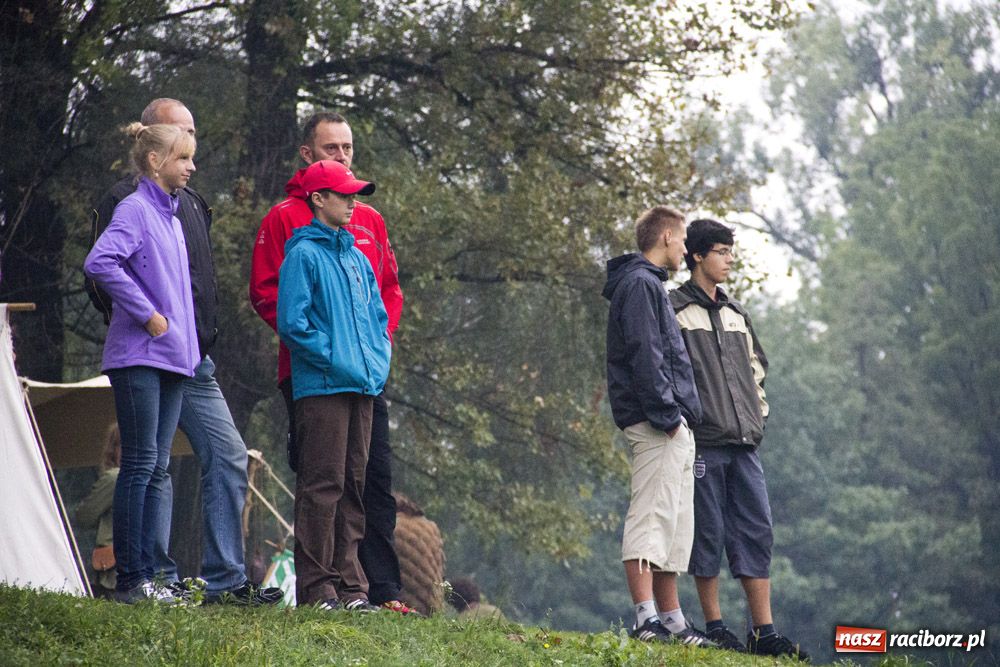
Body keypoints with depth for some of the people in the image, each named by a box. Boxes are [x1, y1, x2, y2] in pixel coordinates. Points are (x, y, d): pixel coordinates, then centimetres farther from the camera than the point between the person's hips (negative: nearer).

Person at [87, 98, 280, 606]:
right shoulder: (127, 200, -6)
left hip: (195, 359, 8)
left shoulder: (191, 203, 20)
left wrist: (205, 333, 16)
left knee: (228, 457, 2)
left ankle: (224, 579, 5)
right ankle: (160, 578, 2)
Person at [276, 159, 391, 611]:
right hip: (322, 387, -8)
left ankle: (349, 584, 13)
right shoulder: (303, 253, -4)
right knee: (323, 485, -9)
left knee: (353, 485, 9)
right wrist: (338, 361, -14)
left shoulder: (357, 258, 19)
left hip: (363, 388, 8)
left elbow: (378, 317, 24)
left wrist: (378, 362, 8)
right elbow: (292, 323, -11)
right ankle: (316, 587, -7)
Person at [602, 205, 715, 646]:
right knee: (651, 518, -15)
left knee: (675, 526, 12)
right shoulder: (640, 284, -8)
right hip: (656, 425, -11)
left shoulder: (648, 285, 25)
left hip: (674, 428, 11)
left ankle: (671, 620, 16)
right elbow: (644, 356, -18)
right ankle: (647, 620, -21)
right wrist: (666, 415, -22)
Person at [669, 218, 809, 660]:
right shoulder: (675, 309, -2)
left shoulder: (736, 314, 20)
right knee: (707, 535, -3)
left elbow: (756, 366, 29)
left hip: (744, 442, 7)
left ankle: (764, 633, 3)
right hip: (702, 442, -6)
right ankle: (715, 627, 5)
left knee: (756, 533, 2)